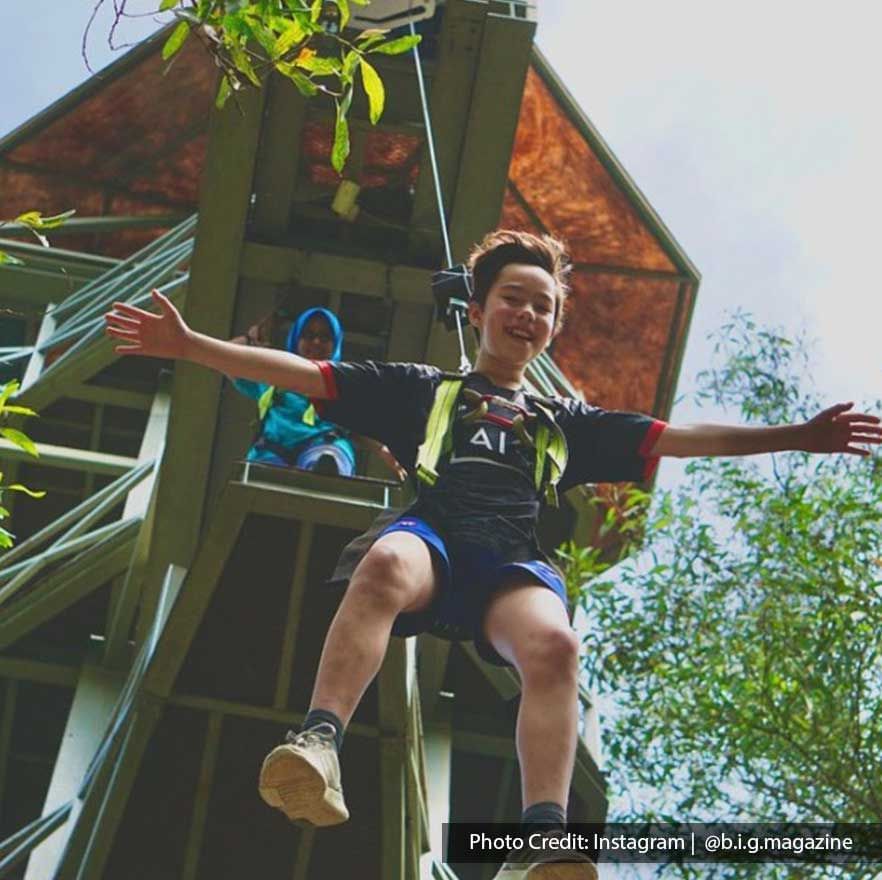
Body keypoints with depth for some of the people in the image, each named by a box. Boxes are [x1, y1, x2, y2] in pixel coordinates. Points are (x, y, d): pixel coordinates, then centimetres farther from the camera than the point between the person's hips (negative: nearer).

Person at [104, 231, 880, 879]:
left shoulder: (567, 422, 32)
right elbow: (302, 374, 20)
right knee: (385, 565, -40)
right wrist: (189, 346, 11)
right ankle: (319, 746, -52)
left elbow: (676, 438, 27)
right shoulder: (423, 389, 26)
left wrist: (796, 437, 20)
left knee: (554, 645, -35)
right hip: (431, 534, -1)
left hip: (514, 559, 2)